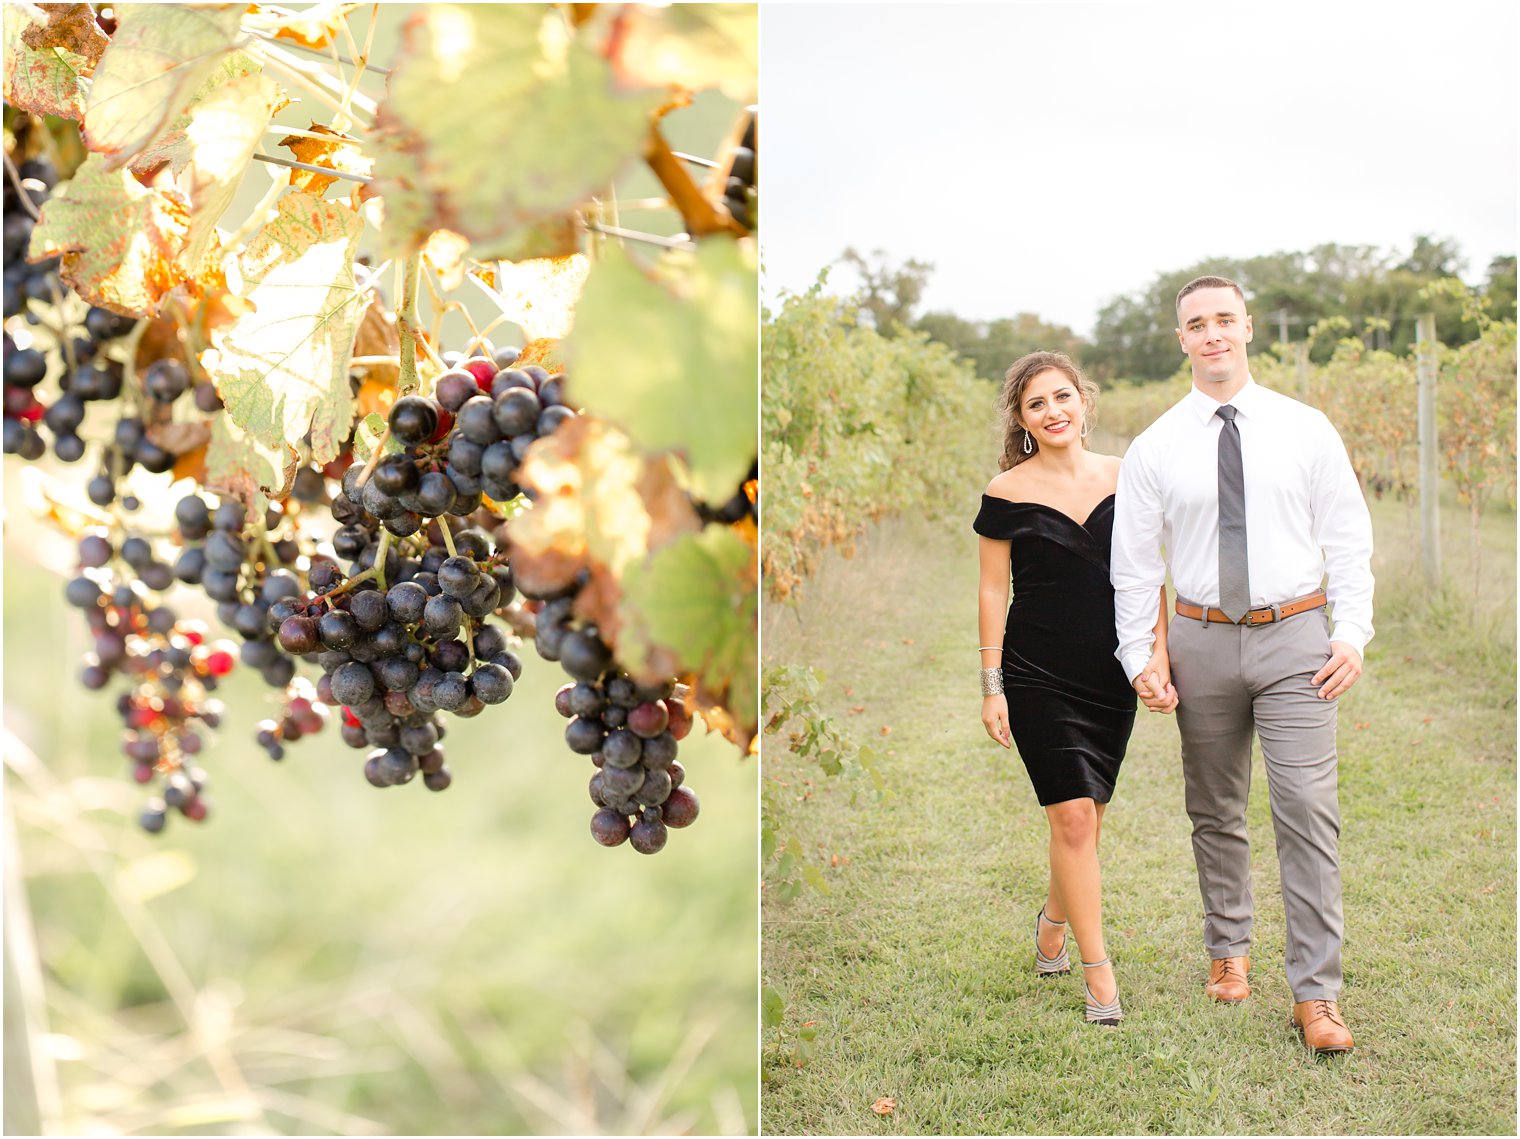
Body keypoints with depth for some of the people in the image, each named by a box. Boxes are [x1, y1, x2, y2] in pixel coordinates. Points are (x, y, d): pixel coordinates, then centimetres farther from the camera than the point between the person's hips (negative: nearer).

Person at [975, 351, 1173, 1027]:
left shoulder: (1124, 478, 4)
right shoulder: (1007, 494, -4)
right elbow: (993, 592, -1)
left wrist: (1158, 659, 1)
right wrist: (992, 686, -3)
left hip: (1110, 674, 3)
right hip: (1037, 675, -3)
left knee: (1086, 815, 12)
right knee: (1072, 815, -8)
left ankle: (1053, 923, 38)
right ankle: (1097, 971, 0)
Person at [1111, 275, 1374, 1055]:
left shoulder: (1305, 429, 2)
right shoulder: (1154, 450, 2)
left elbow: (1348, 538, 4)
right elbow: (1134, 564, 5)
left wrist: (1352, 634, -5)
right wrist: (1138, 656, 1)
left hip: (1293, 638, -1)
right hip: (1204, 640, 1)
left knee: (1308, 811, -8)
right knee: (1215, 812, 13)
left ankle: (1316, 995, -3)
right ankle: (1228, 949, 32)